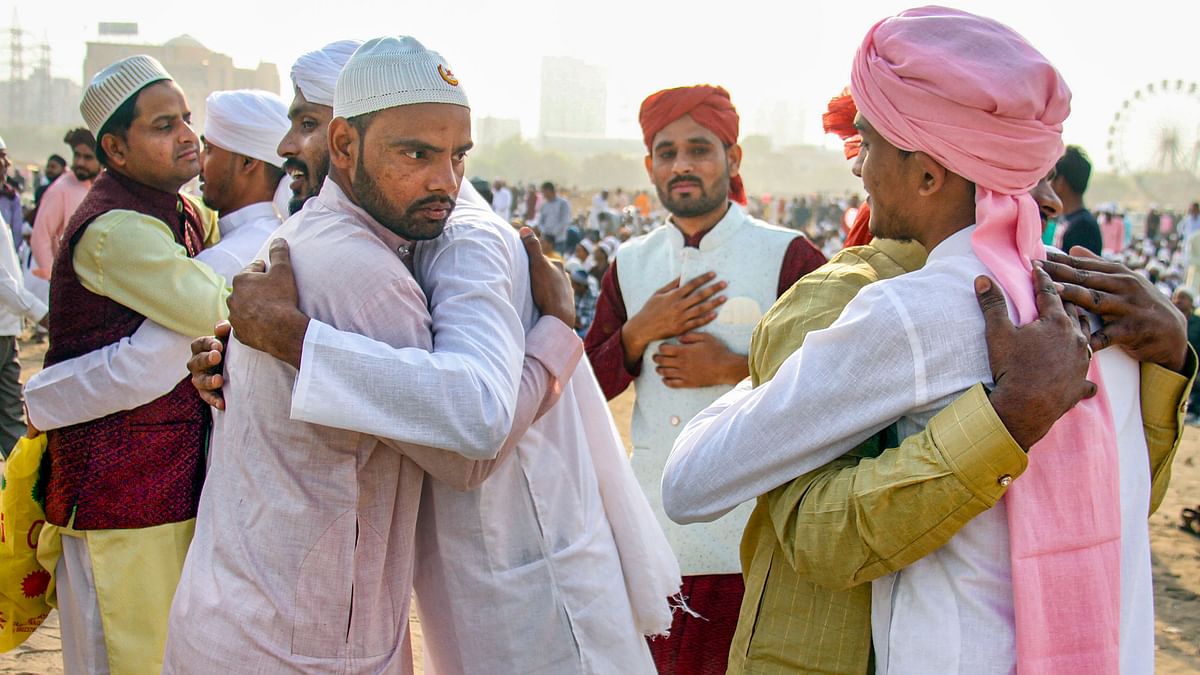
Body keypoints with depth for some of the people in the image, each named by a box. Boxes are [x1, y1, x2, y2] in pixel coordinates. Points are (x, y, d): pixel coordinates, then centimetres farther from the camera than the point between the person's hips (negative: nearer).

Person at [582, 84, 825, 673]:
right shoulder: (630, 264, 9)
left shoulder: (788, 257, -4)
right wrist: (639, 333, -8)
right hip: (655, 532, 4)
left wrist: (735, 368, -14)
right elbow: (589, 387, 10)